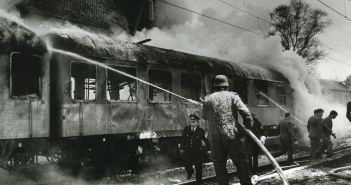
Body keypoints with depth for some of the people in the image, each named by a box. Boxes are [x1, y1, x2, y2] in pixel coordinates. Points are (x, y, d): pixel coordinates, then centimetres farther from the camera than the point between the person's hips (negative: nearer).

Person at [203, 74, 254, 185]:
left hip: (214, 137, 2)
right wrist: (248, 126, 6)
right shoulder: (232, 96, 1)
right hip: (231, 135, -2)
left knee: (219, 165, 11)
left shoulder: (208, 99, 6)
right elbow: (245, 112, -7)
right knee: (242, 163, 5)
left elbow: (205, 117, 16)